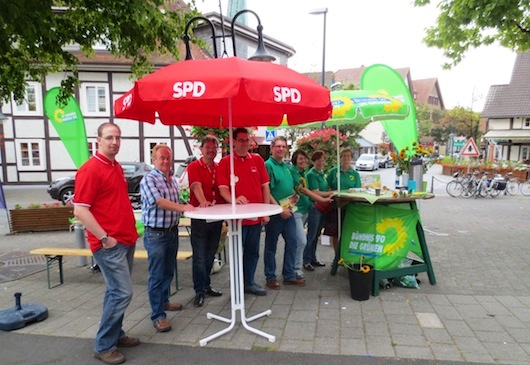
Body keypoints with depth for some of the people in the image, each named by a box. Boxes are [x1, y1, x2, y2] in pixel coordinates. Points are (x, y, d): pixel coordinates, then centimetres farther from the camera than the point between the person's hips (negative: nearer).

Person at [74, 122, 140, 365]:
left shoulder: (117, 167, 13)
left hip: (126, 240, 9)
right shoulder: (90, 169, -13)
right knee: (122, 292, -7)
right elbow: (80, 210, -18)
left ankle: (115, 334, 30)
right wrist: (104, 238, -18)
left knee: (116, 291, 17)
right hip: (109, 244, -8)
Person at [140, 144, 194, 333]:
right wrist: (182, 207, -34)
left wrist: (185, 207, 5)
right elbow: (158, 201, -26)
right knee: (157, 275, -2)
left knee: (168, 272, 19)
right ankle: (158, 316, 7)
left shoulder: (173, 179, 11)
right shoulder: (149, 179, -12)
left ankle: (164, 301, 37)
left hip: (172, 231, 8)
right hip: (156, 233, -7)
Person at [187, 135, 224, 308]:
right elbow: (196, 186, -21)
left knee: (210, 254, 16)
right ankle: (199, 291, 13)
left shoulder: (219, 168, 11)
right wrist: (203, 202, -39)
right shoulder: (194, 167, -5)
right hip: (199, 217, -5)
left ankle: (206, 285, 31)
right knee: (199, 256, 0)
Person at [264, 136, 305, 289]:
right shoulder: (268, 165, -11)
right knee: (271, 245, 6)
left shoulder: (286, 166, 14)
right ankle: (270, 277, 19)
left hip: (288, 211, 8)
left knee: (292, 243, 11)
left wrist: (294, 197, 6)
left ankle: (289, 275, 23)